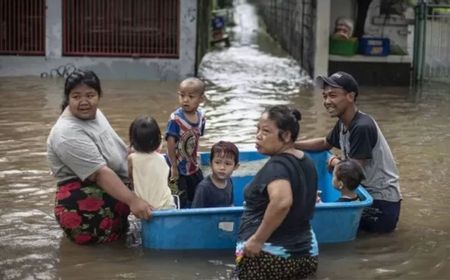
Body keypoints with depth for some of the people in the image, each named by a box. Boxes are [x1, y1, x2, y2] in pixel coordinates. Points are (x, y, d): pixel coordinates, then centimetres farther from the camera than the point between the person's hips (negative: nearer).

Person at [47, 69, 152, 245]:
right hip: (82, 208, -10)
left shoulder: (91, 113, 6)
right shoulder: (68, 134, -23)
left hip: (107, 195, 10)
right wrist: (133, 201, -33)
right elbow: (100, 174, -28)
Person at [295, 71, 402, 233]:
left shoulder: (362, 127, -24)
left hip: (382, 203, -9)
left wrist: (334, 162, -1)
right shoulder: (343, 123, 4)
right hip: (367, 192, 9)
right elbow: (324, 143, 24)